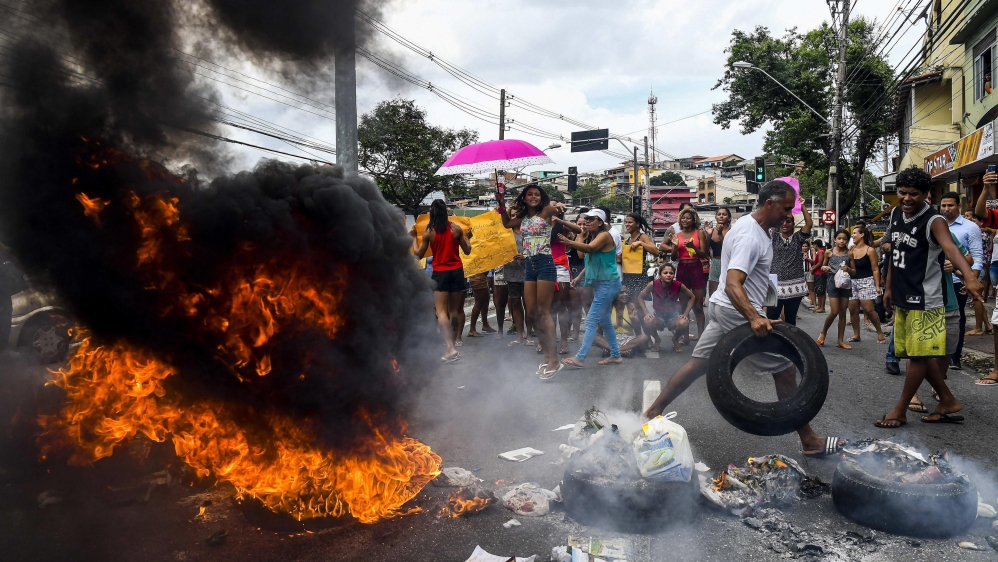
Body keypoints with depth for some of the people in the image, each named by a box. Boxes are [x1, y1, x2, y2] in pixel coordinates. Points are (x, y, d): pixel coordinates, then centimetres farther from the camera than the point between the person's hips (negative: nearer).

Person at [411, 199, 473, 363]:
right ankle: (451, 341, 23)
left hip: (440, 273, -3)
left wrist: (412, 238, 12)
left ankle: (451, 348, -18)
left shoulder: (428, 232, -7)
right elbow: (467, 251, 6)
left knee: (441, 311, -5)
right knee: (454, 309, 15)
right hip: (457, 271, 3)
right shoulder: (456, 229, -2)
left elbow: (419, 255, 1)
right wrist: (468, 237, 24)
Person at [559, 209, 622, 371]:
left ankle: (579, 358, -11)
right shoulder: (590, 236, 13)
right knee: (604, 321, 16)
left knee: (591, 321, -11)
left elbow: (590, 248, -35)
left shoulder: (604, 235, -16)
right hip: (599, 283, 10)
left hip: (608, 284, -10)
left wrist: (568, 242, -49)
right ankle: (615, 355, 26)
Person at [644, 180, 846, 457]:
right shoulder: (751, 237, -22)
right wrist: (754, 318, -44)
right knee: (785, 368, -1)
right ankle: (809, 441, 9)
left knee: (698, 364, 13)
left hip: (724, 309, 10)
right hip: (738, 313, -10)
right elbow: (732, 284, -33)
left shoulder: (749, 226, 10)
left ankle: (652, 412, 17)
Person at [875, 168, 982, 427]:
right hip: (902, 297, 8)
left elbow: (950, 248, -37)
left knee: (919, 354, 1)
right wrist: (889, 287, 18)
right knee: (921, 354, 15)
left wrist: (969, 276, -55)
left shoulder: (933, 221, -18)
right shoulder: (895, 214, 5)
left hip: (925, 299, -8)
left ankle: (900, 410, 10)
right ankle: (948, 402, 28)